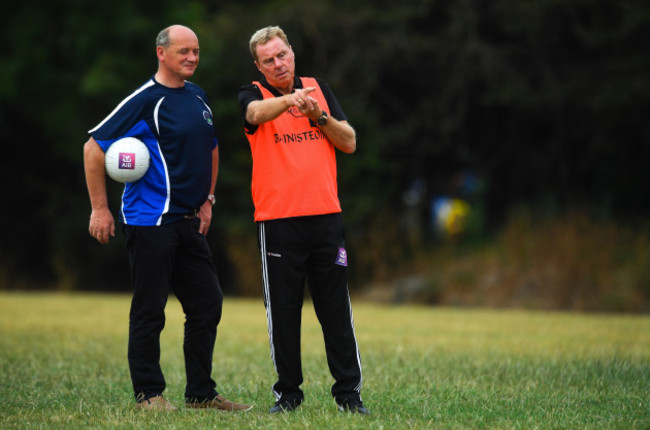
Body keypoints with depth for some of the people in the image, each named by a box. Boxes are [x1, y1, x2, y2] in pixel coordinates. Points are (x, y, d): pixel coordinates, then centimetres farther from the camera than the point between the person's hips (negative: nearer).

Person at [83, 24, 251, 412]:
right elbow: (94, 147, -10)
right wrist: (100, 208, -9)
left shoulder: (198, 97, 12)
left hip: (189, 221, 8)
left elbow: (211, 148, 27)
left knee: (208, 304, 7)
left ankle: (201, 393, 15)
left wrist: (207, 199, 18)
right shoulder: (146, 100, -11)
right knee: (149, 311, -2)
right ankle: (149, 393, 7)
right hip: (150, 221, -8)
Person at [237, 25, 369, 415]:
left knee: (336, 307, 1)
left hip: (325, 215, 2)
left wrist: (319, 116, -7)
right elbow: (258, 112, -24)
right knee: (283, 310, 2)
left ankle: (349, 392, 5)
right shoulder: (253, 95, 2)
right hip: (277, 219, -2)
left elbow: (349, 142, 9)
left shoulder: (318, 89, 13)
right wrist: (289, 99, -44)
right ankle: (288, 392, 13)